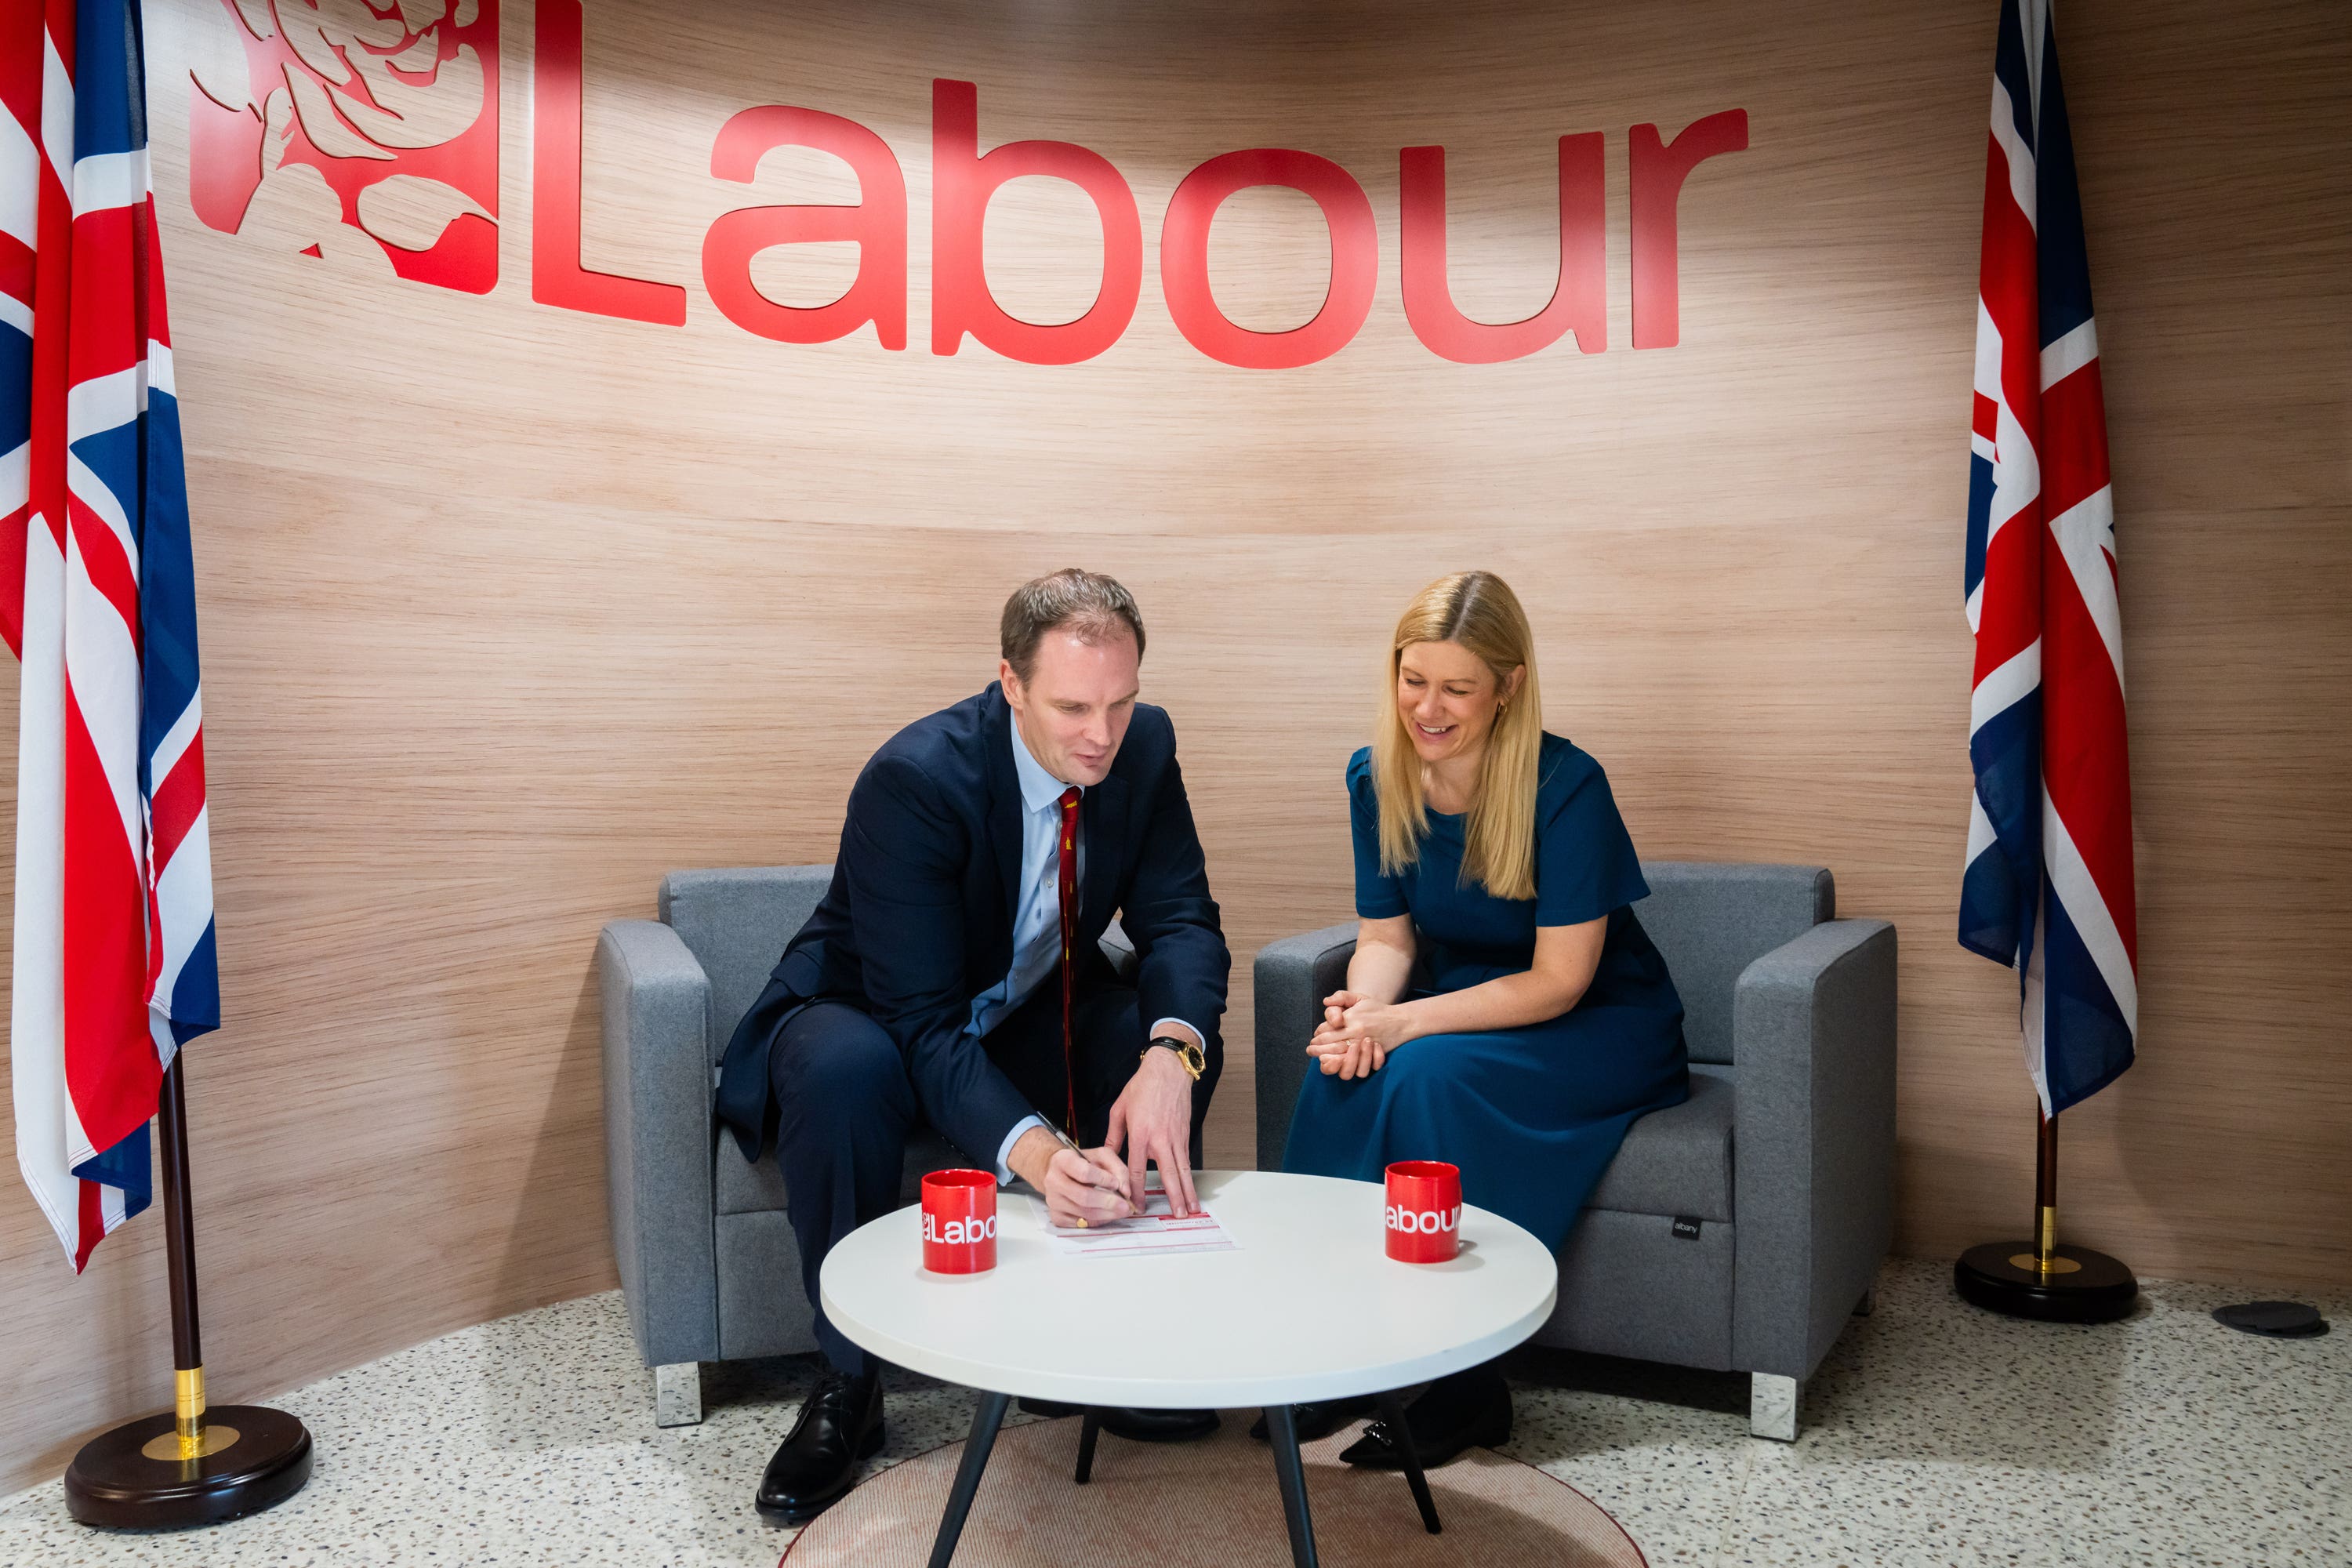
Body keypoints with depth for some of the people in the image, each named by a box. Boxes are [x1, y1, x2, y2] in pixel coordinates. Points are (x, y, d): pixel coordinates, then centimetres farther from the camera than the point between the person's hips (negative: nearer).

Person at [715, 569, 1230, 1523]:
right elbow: (921, 1022, -34)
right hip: (876, 1017, -4)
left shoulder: (1144, 746, -14)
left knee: (1181, 1042, -23)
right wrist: (1033, 1152, -51)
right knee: (844, 1072, -38)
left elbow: (1181, 921, -15)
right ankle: (847, 1387, -15)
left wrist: (1170, 1053, -38)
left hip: (1032, 1014, 4)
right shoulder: (914, 778, -31)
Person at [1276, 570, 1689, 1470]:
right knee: (1341, 1071, -26)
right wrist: (1362, 1008, -21)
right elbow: (1386, 932, 2)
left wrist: (1405, 1024, -29)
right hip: (1464, 1009, 5)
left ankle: (1463, 1390, -17)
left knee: (1428, 1076, -32)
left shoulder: (1566, 787, -22)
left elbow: (1559, 982, -21)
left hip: (1601, 1031, -5)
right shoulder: (1376, 777, -5)